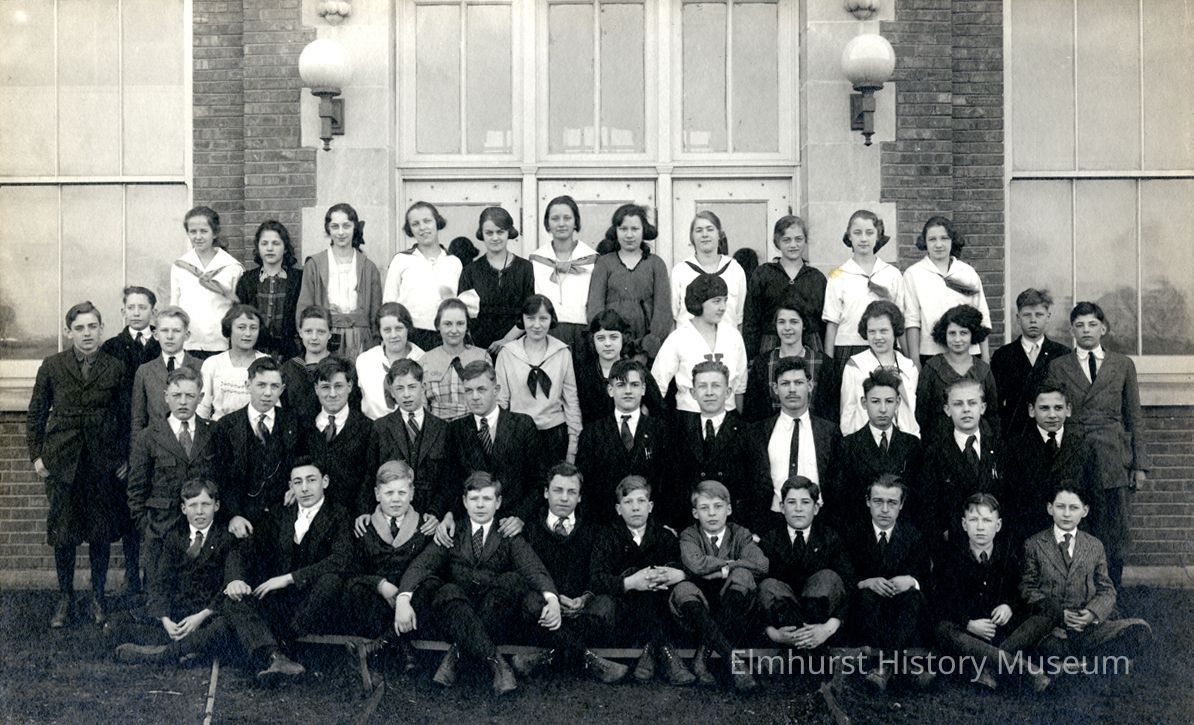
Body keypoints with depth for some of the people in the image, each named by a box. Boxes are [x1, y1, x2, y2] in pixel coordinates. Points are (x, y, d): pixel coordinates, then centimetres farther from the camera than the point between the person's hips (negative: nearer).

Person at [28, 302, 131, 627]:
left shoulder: (115, 369, 0)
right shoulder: (52, 367, 0)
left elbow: (125, 417, 6)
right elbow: (36, 414, 6)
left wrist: (125, 457, 1)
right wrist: (36, 455, 1)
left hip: (104, 463, 0)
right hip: (62, 462, 0)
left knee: (101, 534, 7)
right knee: (62, 533, 6)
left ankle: (98, 597, 22)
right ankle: (65, 598, 22)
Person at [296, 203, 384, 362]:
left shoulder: (368, 267, 10)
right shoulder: (314, 265, 7)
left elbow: (376, 313, 10)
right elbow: (303, 308, 5)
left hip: (360, 341, 1)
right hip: (324, 339, -1)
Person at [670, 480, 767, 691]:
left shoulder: (740, 535, 5)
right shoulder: (689, 536, 2)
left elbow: (761, 565, -15)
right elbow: (695, 565, -21)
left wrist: (723, 571, -16)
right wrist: (729, 562, -13)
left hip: (735, 614, 0)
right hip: (701, 611, 0)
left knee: (742, 575, -27)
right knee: (683, 589, -31)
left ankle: (704, 653, -25)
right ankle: (732, 659, -39)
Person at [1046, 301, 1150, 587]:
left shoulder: (1123, 365, 10)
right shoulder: (1058, 367, 6)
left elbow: (1135, 417, 11)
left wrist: (1139, 463, 5)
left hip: (1115, 461, 1)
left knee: (1115, 531, 2)